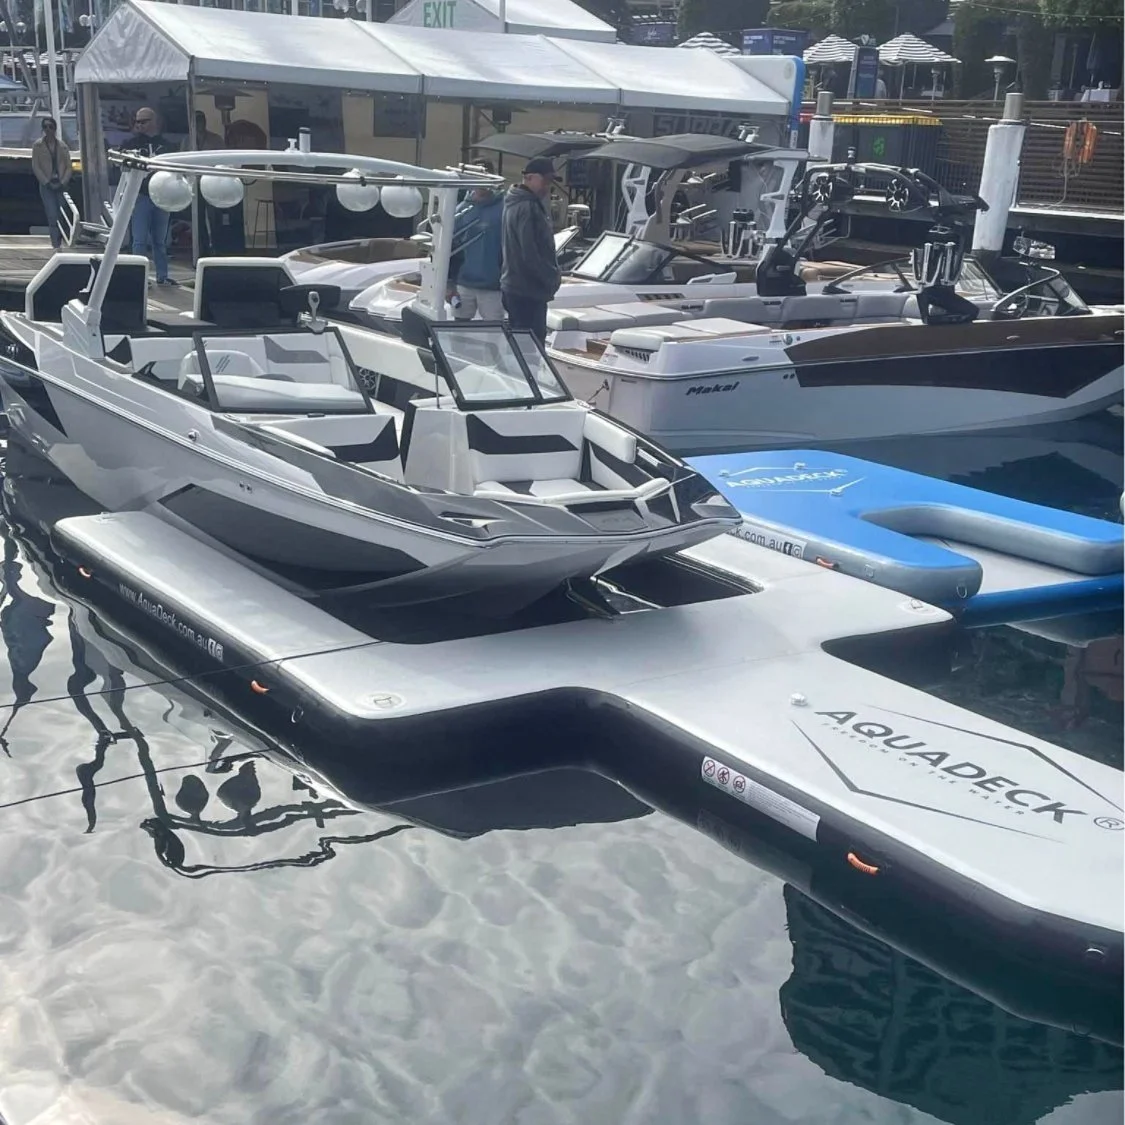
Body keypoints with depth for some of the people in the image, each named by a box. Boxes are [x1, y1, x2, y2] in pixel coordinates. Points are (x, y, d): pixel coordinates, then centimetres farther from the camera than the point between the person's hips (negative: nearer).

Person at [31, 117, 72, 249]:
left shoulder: (62, 145, 7)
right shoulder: (38, 145, 2)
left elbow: (68, 166, 6)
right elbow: (35, 166, -1)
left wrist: (63, 182, -7)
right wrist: (47, 183, -10)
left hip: (61, 185, 2)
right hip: (46, 185, -2)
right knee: (53, 216, -13)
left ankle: (59, 243, 11)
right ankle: (56, 244, -15)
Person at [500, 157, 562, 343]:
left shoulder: (517, 203, 17)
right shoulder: (528, 208, -17)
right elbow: (530, 254, -22)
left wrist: (552, 276, 14)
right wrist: (553, 277, -11)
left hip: (514, 287, 11)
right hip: (528, 291, -11)